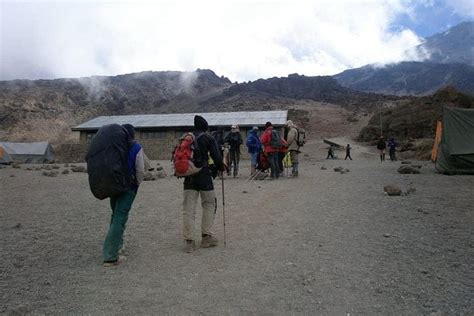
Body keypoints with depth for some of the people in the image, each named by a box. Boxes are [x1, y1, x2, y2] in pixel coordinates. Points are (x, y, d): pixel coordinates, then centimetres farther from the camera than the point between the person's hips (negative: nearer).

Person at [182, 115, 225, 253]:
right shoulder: (208, 138, -4)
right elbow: (216, 156, -9)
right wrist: (221, 167, 9)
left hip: (188, 176, 4)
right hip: (203, 176, -4)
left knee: (188, 209, 5)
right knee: (209, 205, 12)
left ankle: (188, 240, 4)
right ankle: (206, 236, 12)